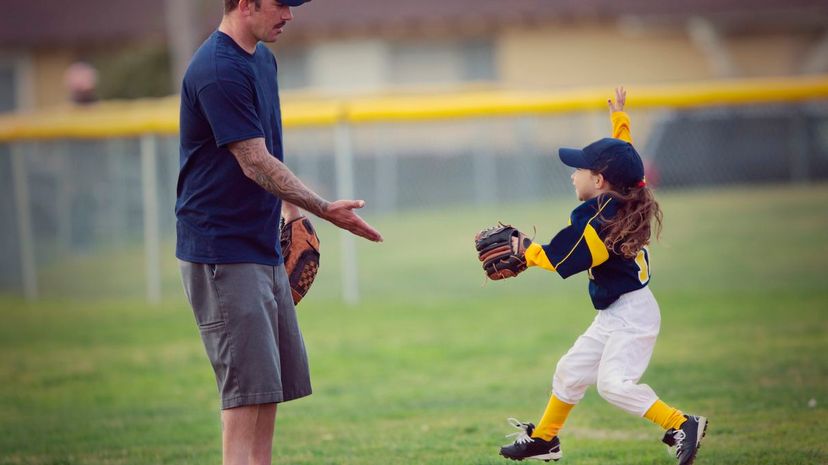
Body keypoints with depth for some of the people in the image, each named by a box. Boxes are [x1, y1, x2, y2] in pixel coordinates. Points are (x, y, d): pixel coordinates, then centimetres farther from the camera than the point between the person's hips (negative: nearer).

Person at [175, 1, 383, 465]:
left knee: (273, 384, 12)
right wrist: (324, 209, -19)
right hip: (222, 251, -10)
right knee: (249, 387, -13)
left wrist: (291, 209, 13)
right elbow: (255, 164, -20)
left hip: (264, 248, 10)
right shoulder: (218, 71, -19)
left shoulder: (263, 60, 13)